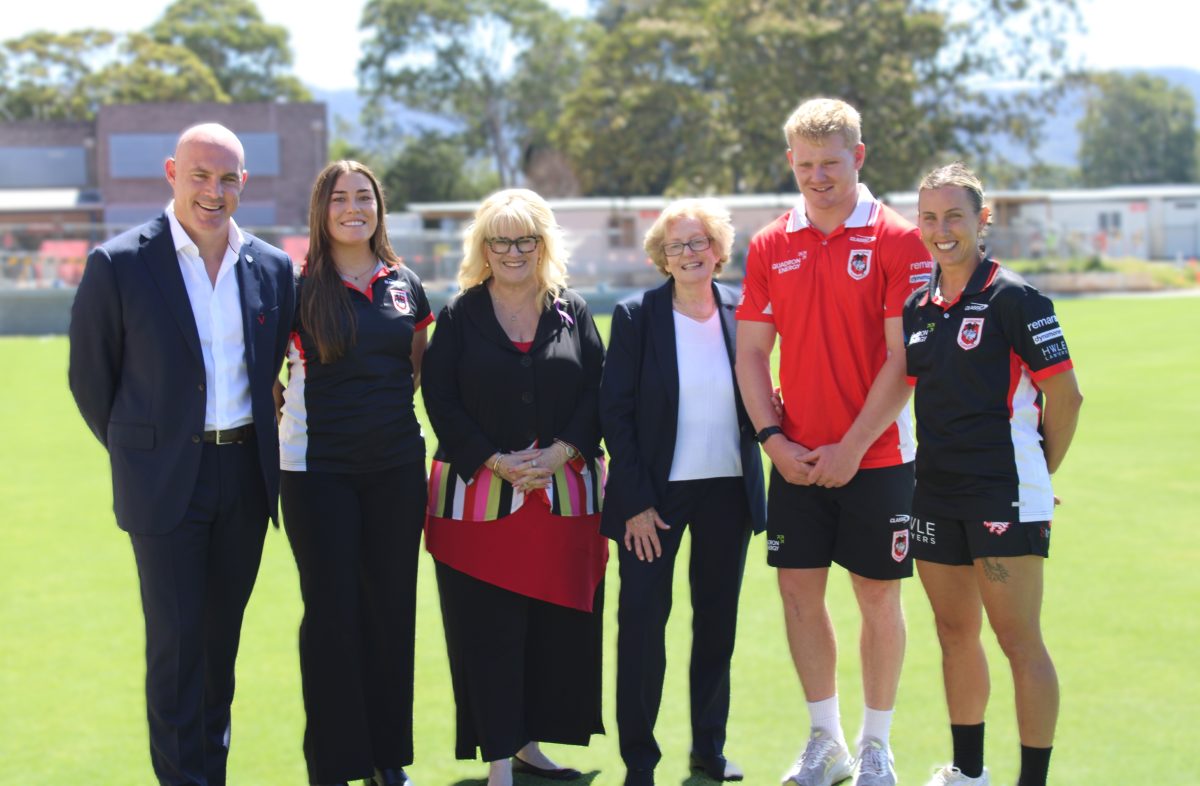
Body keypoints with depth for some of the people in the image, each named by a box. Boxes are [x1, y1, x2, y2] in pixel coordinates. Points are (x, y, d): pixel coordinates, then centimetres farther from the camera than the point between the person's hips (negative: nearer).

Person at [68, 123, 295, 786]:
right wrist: (138, 453, 7)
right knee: (175, 639, -2)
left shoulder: (272, 268, 4)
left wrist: (255, 445, 12)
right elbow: (90, 377, 0)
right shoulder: (118, 265, -9)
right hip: (166, 481, -4)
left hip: (246, 476, 4)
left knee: (222, 635, 13)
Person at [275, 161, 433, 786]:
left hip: (396, 464, 4)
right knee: (331, 610, -1)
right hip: (318, 469, -3)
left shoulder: (405, 286, 7)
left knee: (391, 606, 8)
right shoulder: (297, 289, -4)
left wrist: (393, 409, 9)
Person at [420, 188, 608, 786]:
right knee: (488, 631, -4)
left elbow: (597, 393, 4)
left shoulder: (573, 313, 9)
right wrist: (495, 461, -12)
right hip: (480, 495, -2)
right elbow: (441, 401, -2)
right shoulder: (460, 316, 4)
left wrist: (559, 453, -11)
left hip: (563, 493, 2)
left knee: (557, 627, 4)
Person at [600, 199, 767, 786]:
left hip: (729, 490, 3)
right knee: (642, 621, -3)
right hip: (656, 492, -3)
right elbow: (615, 412, -6)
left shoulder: (742, 312, 3)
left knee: (717, 622, 11)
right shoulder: (636, 317, -5)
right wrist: (635, 501, -10)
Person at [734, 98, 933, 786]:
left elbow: (903, 359, -11)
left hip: (876, 457, -4)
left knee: (879, 596, 4)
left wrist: (852, 448, -14)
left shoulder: (898, 240, -7)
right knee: (800, 591, 7)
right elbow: (751, 352, 7)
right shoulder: (771, 246, 5)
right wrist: (773, 439, -5)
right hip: (796, 460, 4)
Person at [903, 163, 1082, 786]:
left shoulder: (1014, 298, -9)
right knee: (955, 632, 14)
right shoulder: (917, 308, 10)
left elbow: (1065, 394, -8)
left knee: (1019, 640, -5)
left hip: (1004, 495, -7)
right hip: (936, 494, 7)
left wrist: (1039, 472, 0)